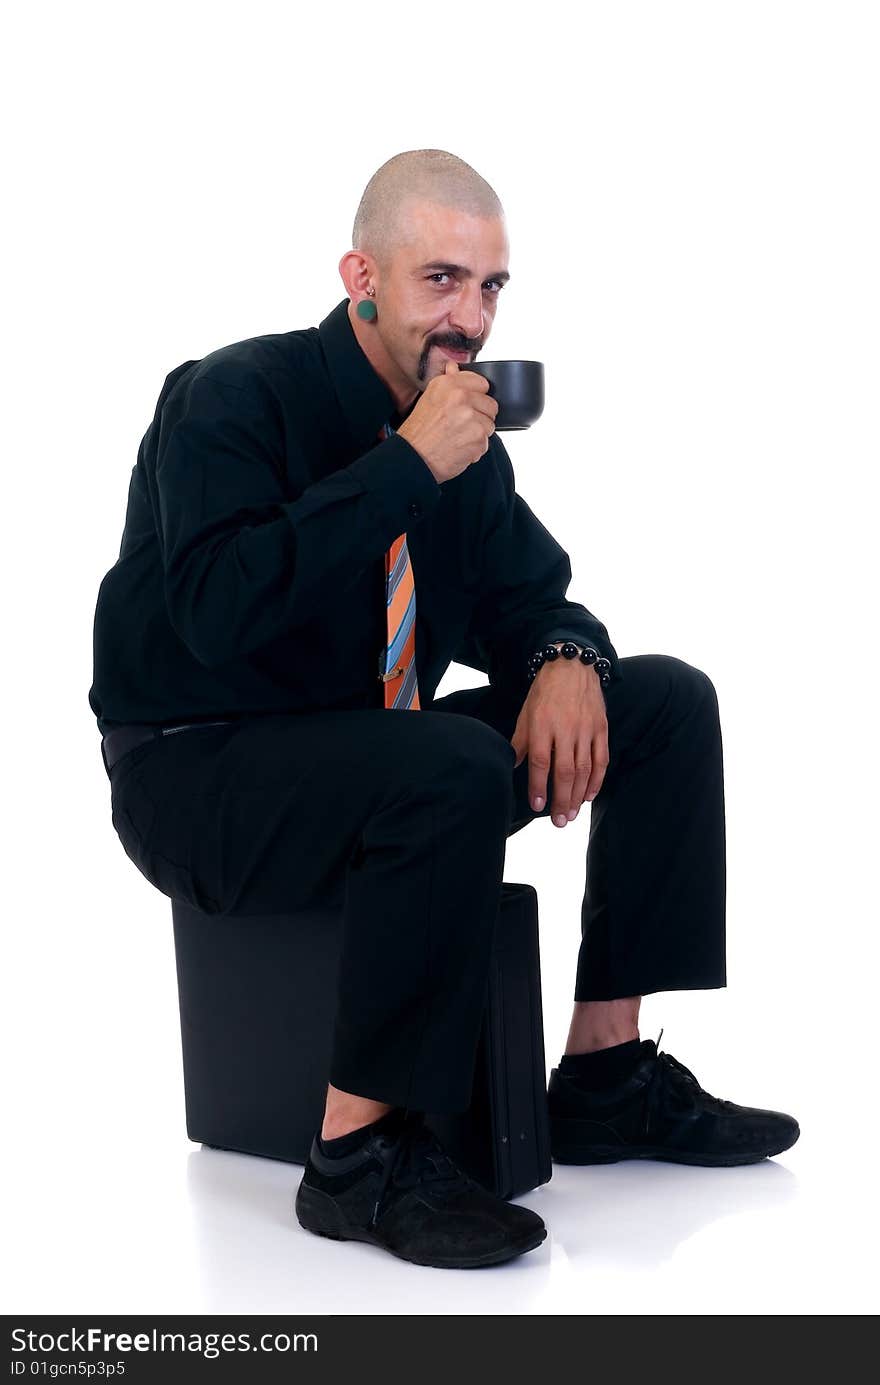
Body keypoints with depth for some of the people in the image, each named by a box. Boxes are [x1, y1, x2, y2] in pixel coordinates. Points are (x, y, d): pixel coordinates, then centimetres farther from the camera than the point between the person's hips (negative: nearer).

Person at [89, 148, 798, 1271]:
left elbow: (527, 599, 13)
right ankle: (359, 1151, -24)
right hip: (200, 780, -8)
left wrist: (565, 659, -12)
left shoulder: (461, 435, 5)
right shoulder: (234, 398, -16)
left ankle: (606, 1073, 0)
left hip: (373, 755, 8)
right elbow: (218, 610, -31)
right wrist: (406, 467, -29)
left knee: (669, 702, -2)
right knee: (454, 771, -37)